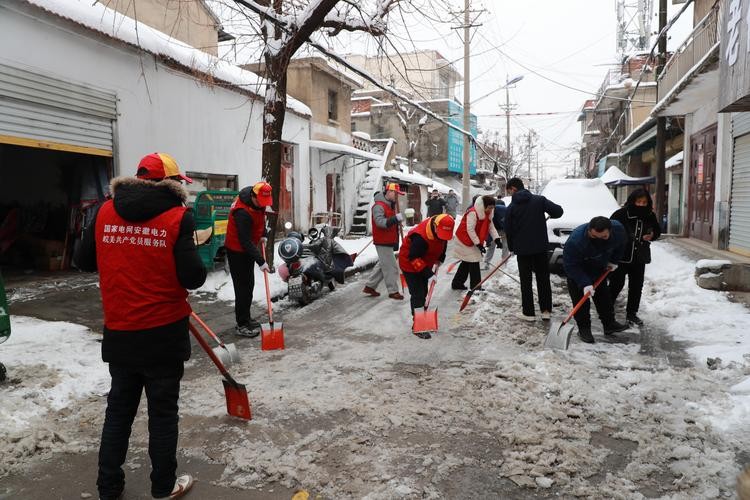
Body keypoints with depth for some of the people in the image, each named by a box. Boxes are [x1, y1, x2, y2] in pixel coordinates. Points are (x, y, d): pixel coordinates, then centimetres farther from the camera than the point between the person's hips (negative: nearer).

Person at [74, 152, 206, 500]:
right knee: (163, 410, 11)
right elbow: (193, 277, -18)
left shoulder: (105, 211, 2)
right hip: (163, 334, -4)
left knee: (119, 407, 20)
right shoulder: (177, 216, -13)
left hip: (118, 333, 4)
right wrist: (196, 270, 3)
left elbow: (83, 261, 9)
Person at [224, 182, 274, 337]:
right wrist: (261, 261, -31)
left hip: (248, 248, 9)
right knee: (243, 286, -7)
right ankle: (241, 325, 0)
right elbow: (245, 241, -31)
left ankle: (246, 317, 29)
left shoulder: (258, 200, -5)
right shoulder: (243, 212, -32)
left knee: (249, 284, 16)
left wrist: (263, 234, 8)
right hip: (237, 250, -9)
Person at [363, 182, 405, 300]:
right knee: (391, 267, -5)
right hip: (383, 242, -10)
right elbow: (380, 222, -30)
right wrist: (395, 219, -37)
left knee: (383, 265, 17)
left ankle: (370, 286, 27)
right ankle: (393, 291, 5)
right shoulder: (379, 206, -18)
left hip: (389, 241, 10)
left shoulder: (390, 205, 14)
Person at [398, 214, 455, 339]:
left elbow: (442, 245, 8)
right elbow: (414, 258, -33)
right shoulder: (420, 237, -37)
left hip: (425, 264, 8)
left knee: (423, 292, 16)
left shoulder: (442, 230, -12)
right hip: (410, 264, -8)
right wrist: (429, 274, -32)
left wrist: (438, 262, -1)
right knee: (417, 295, -10)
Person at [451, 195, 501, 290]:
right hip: (465, 241, -10)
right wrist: (478, 244, -26)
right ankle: (476, 287, -3)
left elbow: (491, 227, 3)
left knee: (467, 263, 16)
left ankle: (457, 283, 26)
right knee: (474, 263, -9)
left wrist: (497, 239, -12)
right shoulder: (473, 213, -25)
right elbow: (470, 230, -27)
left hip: (472, 241, 10)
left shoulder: (487, 214, 4)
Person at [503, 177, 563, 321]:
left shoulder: (511, 208, -3)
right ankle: (546, 310, 11)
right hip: (541, 246, 2)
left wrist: (511, 247, 13)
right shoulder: (539, 200, -1)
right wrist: (549, 214, 14)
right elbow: (558, 211, -9)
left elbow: (508, 230, -1)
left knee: (526, 281, 6)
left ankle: (528, 312, 10)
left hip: (522, 249, -1)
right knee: (543, 278, 11)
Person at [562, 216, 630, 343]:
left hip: (599, 268, 5)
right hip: (578, 270, -5)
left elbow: (620, 245, 0)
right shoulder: (575, 240, -42)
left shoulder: (618, 229, -27)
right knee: (580, 299, -8)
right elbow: (570, 265, -32)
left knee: (604, 295, 13)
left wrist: (613, 261, 0)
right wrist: (585, 283, -36)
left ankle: (609, 324, 27)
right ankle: (583, 328, 4)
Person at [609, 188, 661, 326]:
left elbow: (657, 231, 17)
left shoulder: (650, 216, 2)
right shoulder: (621, 214, -15)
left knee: (637, 286, 11)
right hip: (620, 257, -5)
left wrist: (652, 235, -7)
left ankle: (631, 313, 25)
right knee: (616, 284, 0)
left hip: (640, 258, 5)